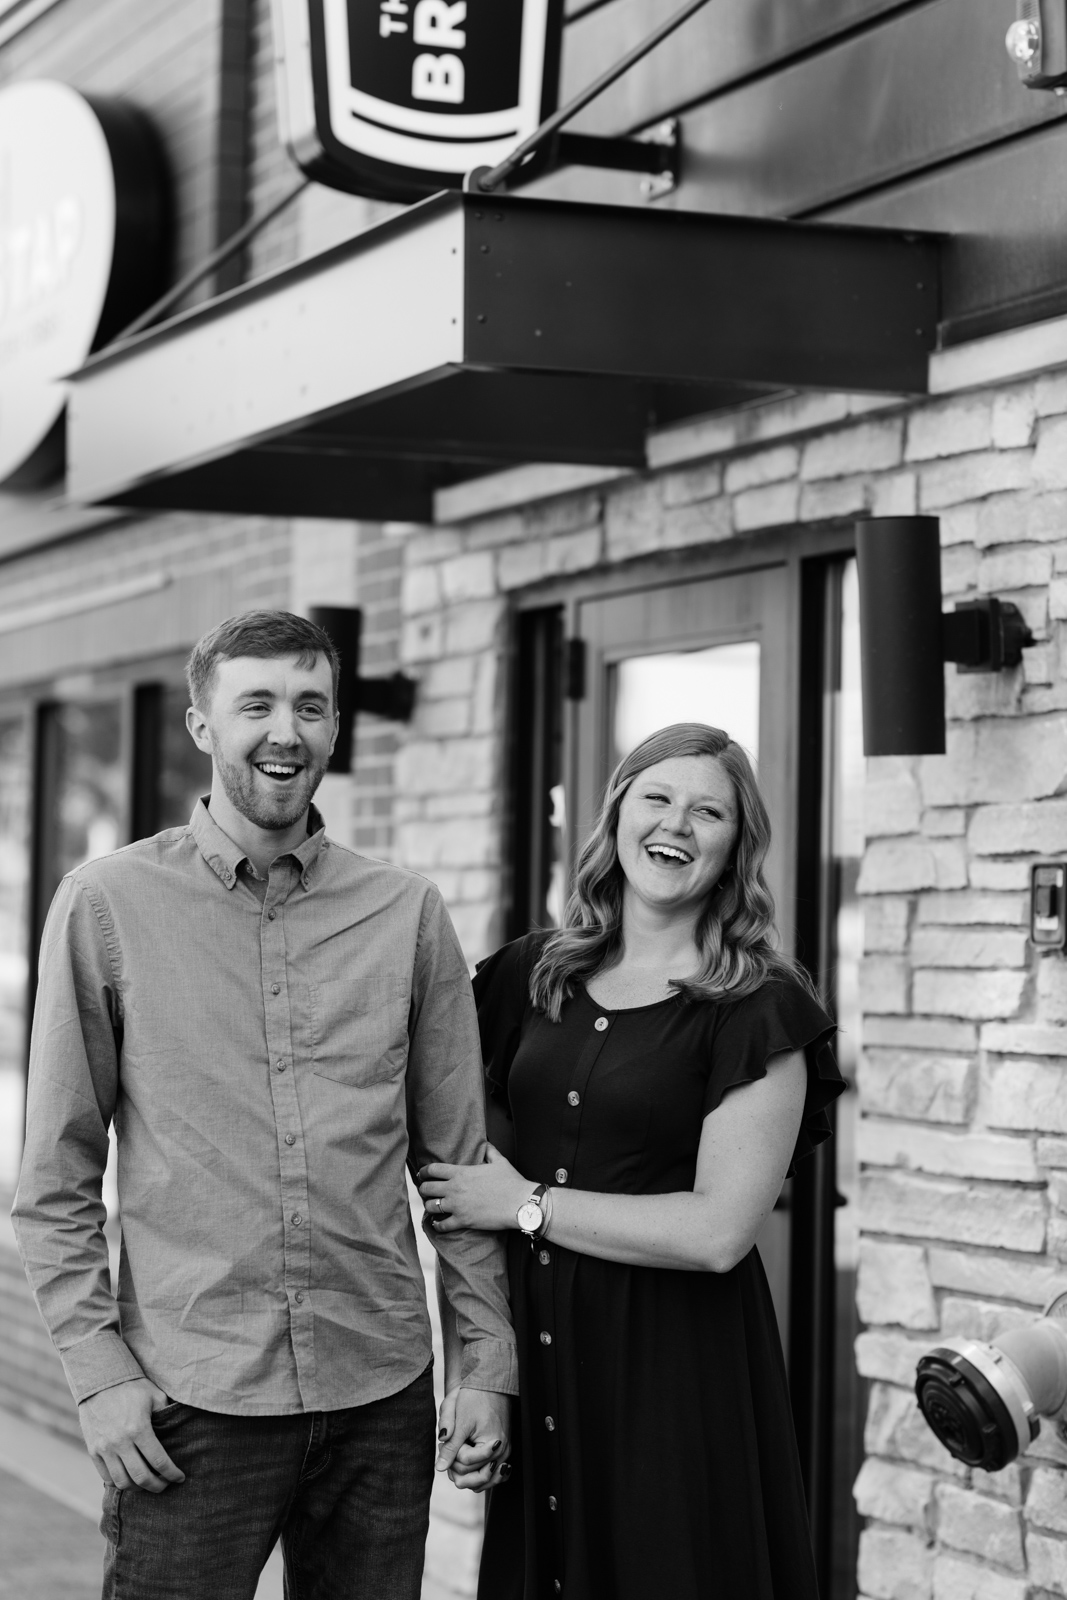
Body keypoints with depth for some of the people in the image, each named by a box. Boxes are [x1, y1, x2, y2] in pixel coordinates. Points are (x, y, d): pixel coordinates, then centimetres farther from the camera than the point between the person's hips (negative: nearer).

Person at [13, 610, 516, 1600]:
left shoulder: (408, 915, 6)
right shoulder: (108, 906, -1)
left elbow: (457, 1157, 9)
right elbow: (56, 1178, -1)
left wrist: (488, 1364, 5)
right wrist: (98, 1367, -8)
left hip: (381, 1392, 3)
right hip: (189, 1398, -2)